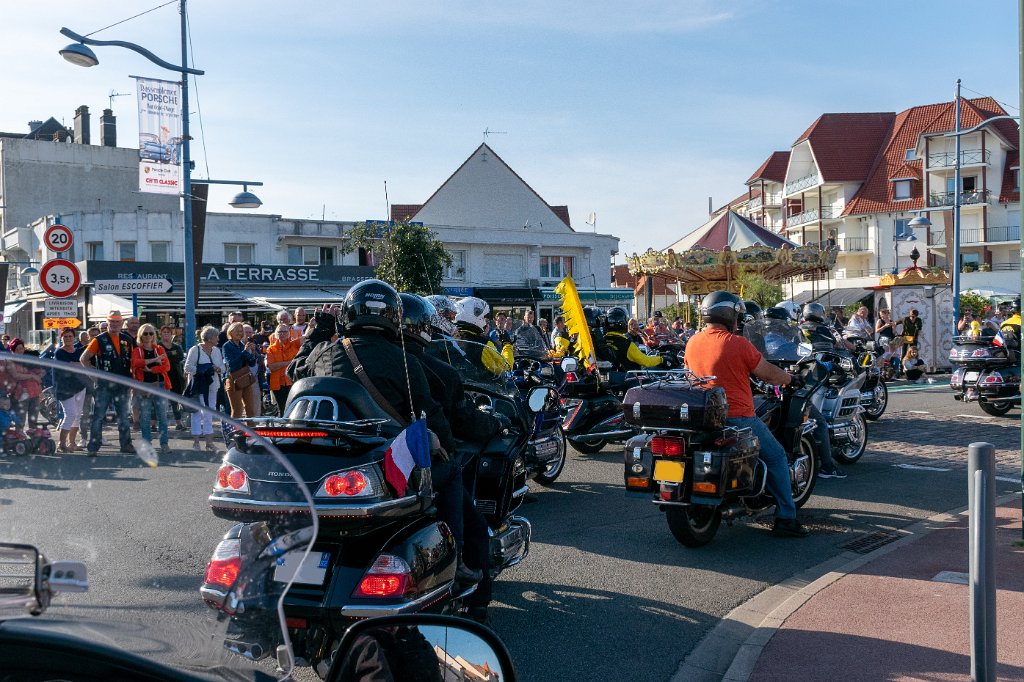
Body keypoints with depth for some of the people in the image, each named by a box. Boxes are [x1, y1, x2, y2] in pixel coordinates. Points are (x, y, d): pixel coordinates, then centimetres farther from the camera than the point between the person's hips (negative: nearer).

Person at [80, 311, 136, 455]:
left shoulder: (127, 340, 9)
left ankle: (126, 445, 18)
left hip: (122, 384, 4)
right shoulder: (99, 340, -4)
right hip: (104, 384, -4)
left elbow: (132, 360, 18)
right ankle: (93, 447, 2)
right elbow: (83, 359, -1)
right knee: (98, 416, -1)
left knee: (125, 416, 9)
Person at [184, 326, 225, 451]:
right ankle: (196, 440, 5)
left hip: (212, 386, 6)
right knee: (197, 412, -1)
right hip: (198, 386, -6)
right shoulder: (195, 349, -6)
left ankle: (209, 441, 10)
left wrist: (218, 369, -6)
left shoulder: (216, 350, 12)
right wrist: (202, 370, -18)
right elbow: (188, 367, -9)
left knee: (210, 413, 6)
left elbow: (222, 367, 16)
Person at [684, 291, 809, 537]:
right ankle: (786, 519, 8)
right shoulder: (738, 344, -12)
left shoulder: (692, 343, 4)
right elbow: (769, 373, -4)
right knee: (776, 458, 10)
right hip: (738, 418, -6)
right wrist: (787, 377, 19)